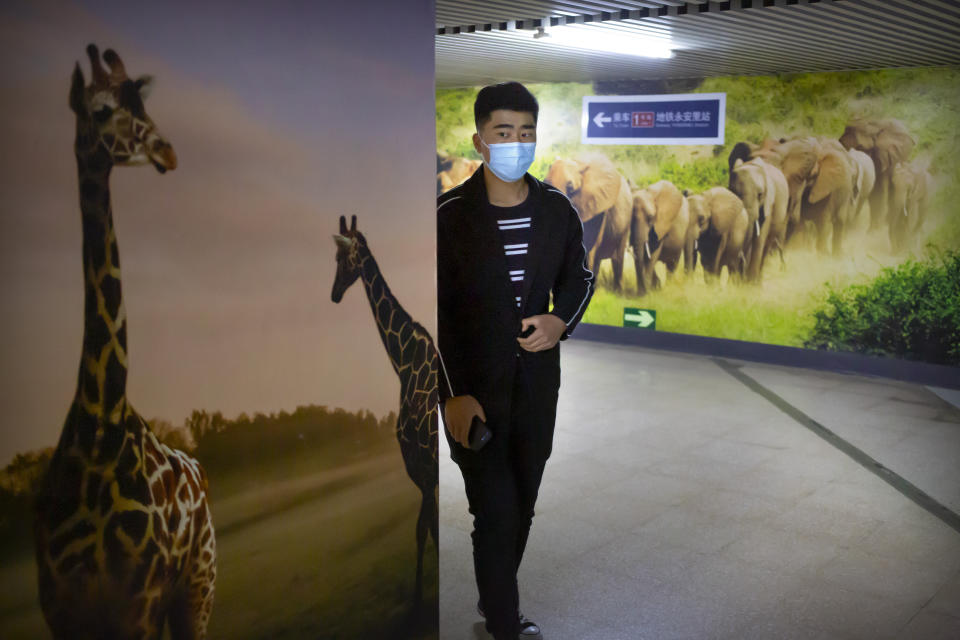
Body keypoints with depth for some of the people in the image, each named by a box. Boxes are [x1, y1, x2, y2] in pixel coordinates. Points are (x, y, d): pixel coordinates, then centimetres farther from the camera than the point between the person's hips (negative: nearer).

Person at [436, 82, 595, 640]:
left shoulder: (557, 208, -2)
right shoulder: (450, 214, -12)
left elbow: (580, 277, 13)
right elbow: (435, 312, -9)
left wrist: (562, 321, -9)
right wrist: (454, 395, -13)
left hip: (539, 383, 4)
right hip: (475, 389, -4)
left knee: (522, 506, 15)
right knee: (495, 514, -2)